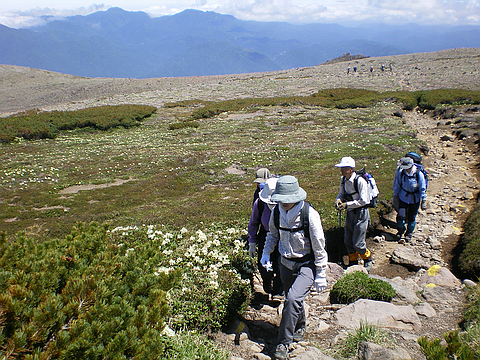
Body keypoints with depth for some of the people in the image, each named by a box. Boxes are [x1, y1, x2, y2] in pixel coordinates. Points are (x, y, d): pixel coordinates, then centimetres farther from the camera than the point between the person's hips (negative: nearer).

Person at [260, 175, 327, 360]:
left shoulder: (309, 214, -22)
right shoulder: (277, 212, -8)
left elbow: (319, 246, -15)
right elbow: (272, 233, 13)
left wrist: (321, 275, -11)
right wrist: (266, 253, -3)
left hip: (306, 264, -5)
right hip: (285, 263, 5)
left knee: (293, 299, -21)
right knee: (293, 300, 20)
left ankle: (284, 342, -4)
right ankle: (300, 327, 49)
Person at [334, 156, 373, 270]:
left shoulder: (360, 181, -21)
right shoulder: (343, 180, 0)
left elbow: (363, 201, -20)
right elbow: (341, 193, 15)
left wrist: (347, 204, -22)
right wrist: (338, 200, -7)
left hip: (361, 214, -7)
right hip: (350, 213, 7)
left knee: (358, 244, -1)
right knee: (348, 241, 13)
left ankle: (368, 260, 28)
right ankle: (353, 263, 35)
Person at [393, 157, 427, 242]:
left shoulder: (419, 174, -18)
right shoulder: (401, 173, -12)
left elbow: (422, 189, -9)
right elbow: (397, 185, 5)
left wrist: (424, 201, -9)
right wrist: (395, 196, 10)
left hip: (414, 200, -1)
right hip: (403, 198, 2)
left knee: (411, 218, 9)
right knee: (400, 216, 0)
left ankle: (409, 234, 31)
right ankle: (401, 231, 27)